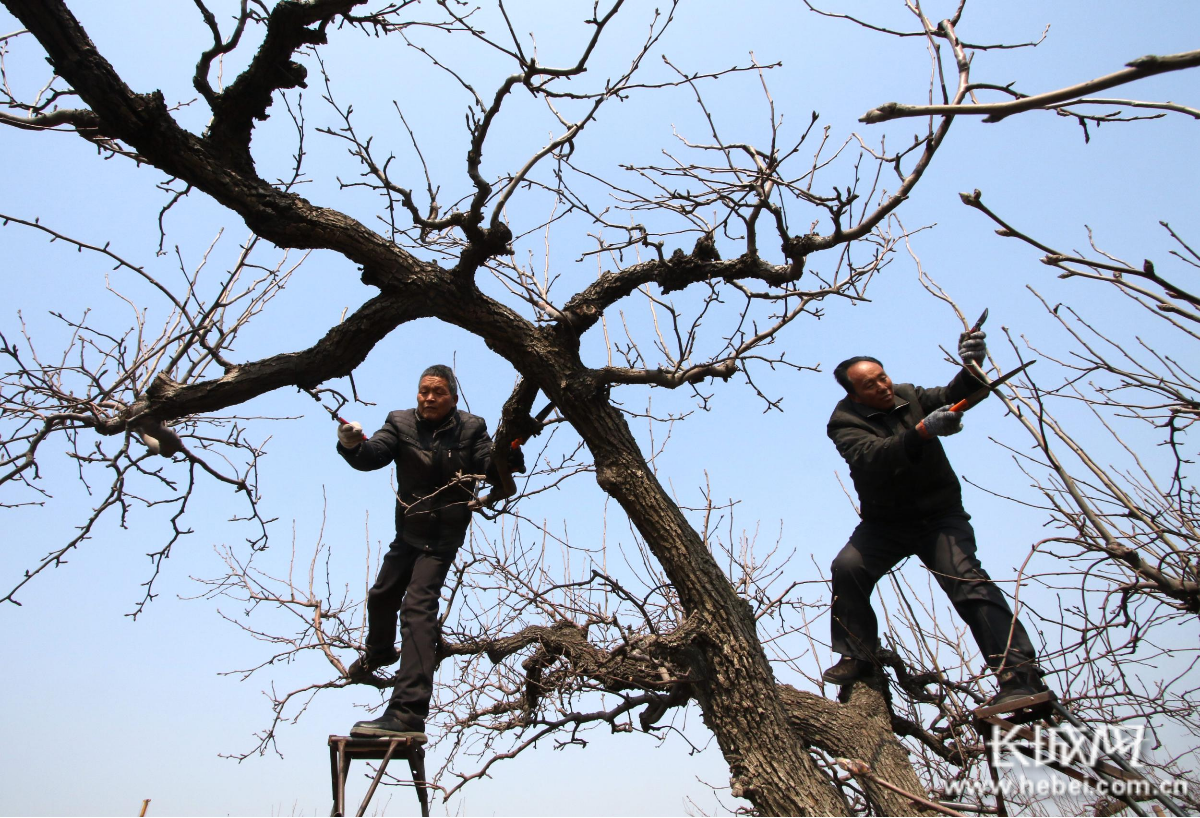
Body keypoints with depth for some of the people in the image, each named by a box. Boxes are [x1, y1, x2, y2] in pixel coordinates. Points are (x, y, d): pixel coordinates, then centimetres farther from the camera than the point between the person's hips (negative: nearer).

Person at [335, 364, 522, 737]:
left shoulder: (471, 429, -10)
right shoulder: (401, 423, -4)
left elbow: (491, 470, -18)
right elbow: (373, 455, -18)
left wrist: (506, 452, -40)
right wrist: (353, 445, -40)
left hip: (443, 538, -5)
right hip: (408, 532, 5)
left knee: (418, 608, -20)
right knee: (381, 596, 24)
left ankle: (407, 713, -23)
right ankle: (379, 651, 57)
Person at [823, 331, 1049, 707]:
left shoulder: (909, 396, 4)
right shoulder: (844, 421, -10)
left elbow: (953, 396, -12)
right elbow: (872, 455, -29)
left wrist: (972, 367, -33)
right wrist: (922, 431, -42)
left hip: (939, 516, 1)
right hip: (884, 524, -1)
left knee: (967, 581, -20)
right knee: (847, 566, -21)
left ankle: (1020, 676, -20)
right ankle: (857, 657, -4)